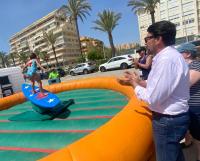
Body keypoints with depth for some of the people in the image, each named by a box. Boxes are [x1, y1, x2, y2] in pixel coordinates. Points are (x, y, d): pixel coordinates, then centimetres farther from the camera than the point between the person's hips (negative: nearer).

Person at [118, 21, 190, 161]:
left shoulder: (166, 59, -26)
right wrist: (138, 81, 5)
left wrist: (134, 84, -12)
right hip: (174, 117, 10)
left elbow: (153, 99, -27)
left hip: (168, 121, -9)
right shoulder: (170, 55, 7)